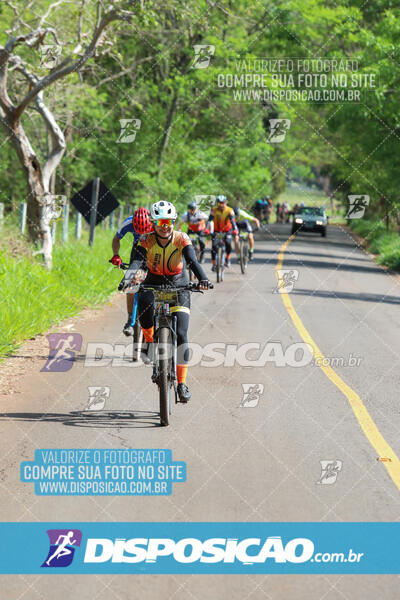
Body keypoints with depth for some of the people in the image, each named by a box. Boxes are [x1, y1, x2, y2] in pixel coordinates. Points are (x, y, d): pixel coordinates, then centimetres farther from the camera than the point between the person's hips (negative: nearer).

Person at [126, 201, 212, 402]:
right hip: (153, 283, 0)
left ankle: (182, 383, -7)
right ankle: (149, 340, -8)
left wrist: (203, 279, -48)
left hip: (178, 286, 0)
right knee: (145, 303, -37)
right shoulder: (146, 240, -15)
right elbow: (136, 262, -30)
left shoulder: (182, 239, -15)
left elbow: (193, 261, -29)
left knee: (181, 333, -13)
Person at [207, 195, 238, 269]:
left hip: (227, 230, -1)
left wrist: (235, 230, -47)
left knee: (228, 243, -26)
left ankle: (227, 258, -2)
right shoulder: (214, 210, -17)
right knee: (214, 246, -13)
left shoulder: (229, 210, -18)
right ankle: (214, 264, -3)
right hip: (216, 231, 1)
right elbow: (210, 220, -25)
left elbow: (232, 221, -30)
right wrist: (207, 229, -42)